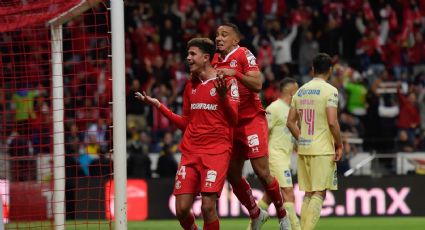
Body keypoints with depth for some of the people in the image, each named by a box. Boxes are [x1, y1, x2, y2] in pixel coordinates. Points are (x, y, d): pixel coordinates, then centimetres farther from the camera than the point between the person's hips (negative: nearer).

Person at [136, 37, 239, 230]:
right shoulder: (191, 84, 15)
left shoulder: (227, 81, -3)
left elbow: (234, 120, -10)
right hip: (190, 152, 5)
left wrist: (223, 96, -26)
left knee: (208, 207, -18)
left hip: (217, 151, -5)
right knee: (181, 210, -4)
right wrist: (159, 106, 13)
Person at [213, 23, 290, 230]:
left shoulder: (243, 55, -10)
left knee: (262, 172, -8)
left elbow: (257, 85, -22)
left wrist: (235, 73, -32)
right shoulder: (216, 60, 10)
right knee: (233, 175, 6)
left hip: (252, 120, -7)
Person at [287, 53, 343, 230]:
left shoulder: (300, 91, 10)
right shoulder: (329, 91, -9)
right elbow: (332, 122, -17)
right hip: (323, 149, -6)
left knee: (308, 194, 13)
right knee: (319, 194, -5)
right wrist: (339, 145, -6)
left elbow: (290, 122, 10)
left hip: (304, 149, 6)